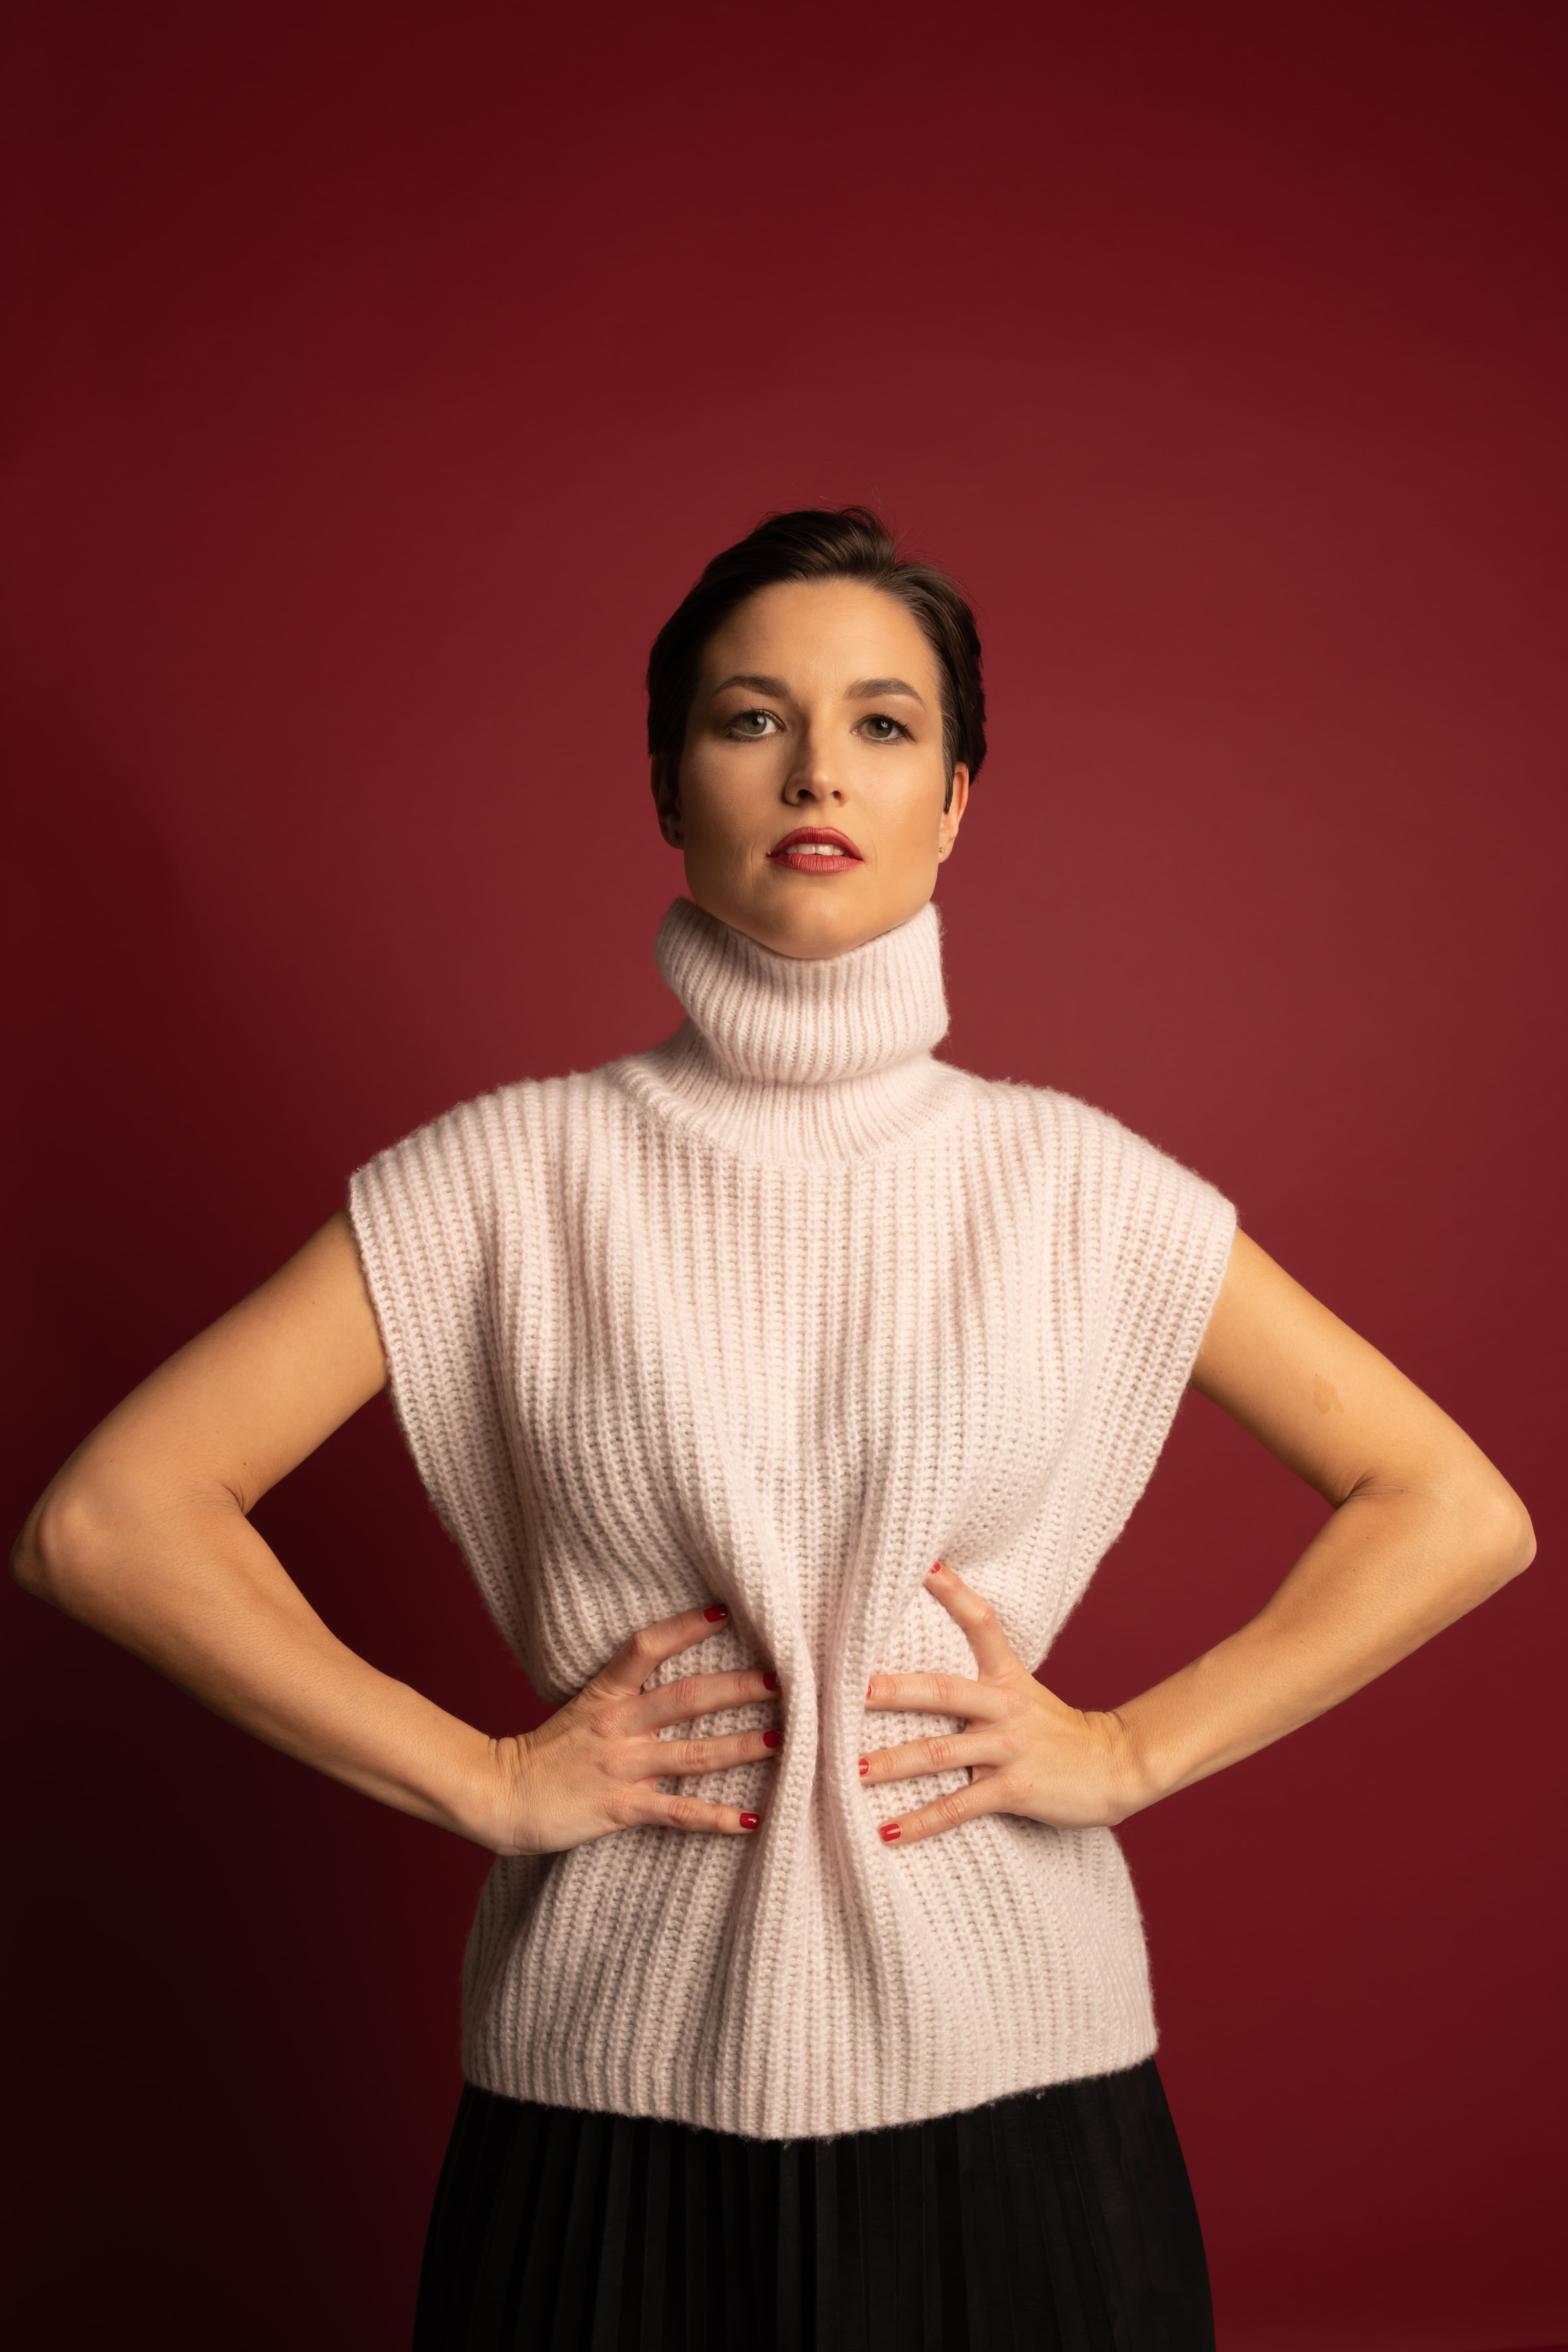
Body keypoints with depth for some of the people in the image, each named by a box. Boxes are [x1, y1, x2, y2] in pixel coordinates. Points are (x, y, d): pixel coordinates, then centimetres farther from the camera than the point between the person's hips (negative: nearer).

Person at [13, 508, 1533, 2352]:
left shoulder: (1068, 1181, -2)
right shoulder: (515, 1173, -5)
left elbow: (1457, 1510, 4)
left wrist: (1132, 1752, -4)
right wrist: (482, 1779, -9)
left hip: (1012, 2081, 1)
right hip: (618, 2111, 0)